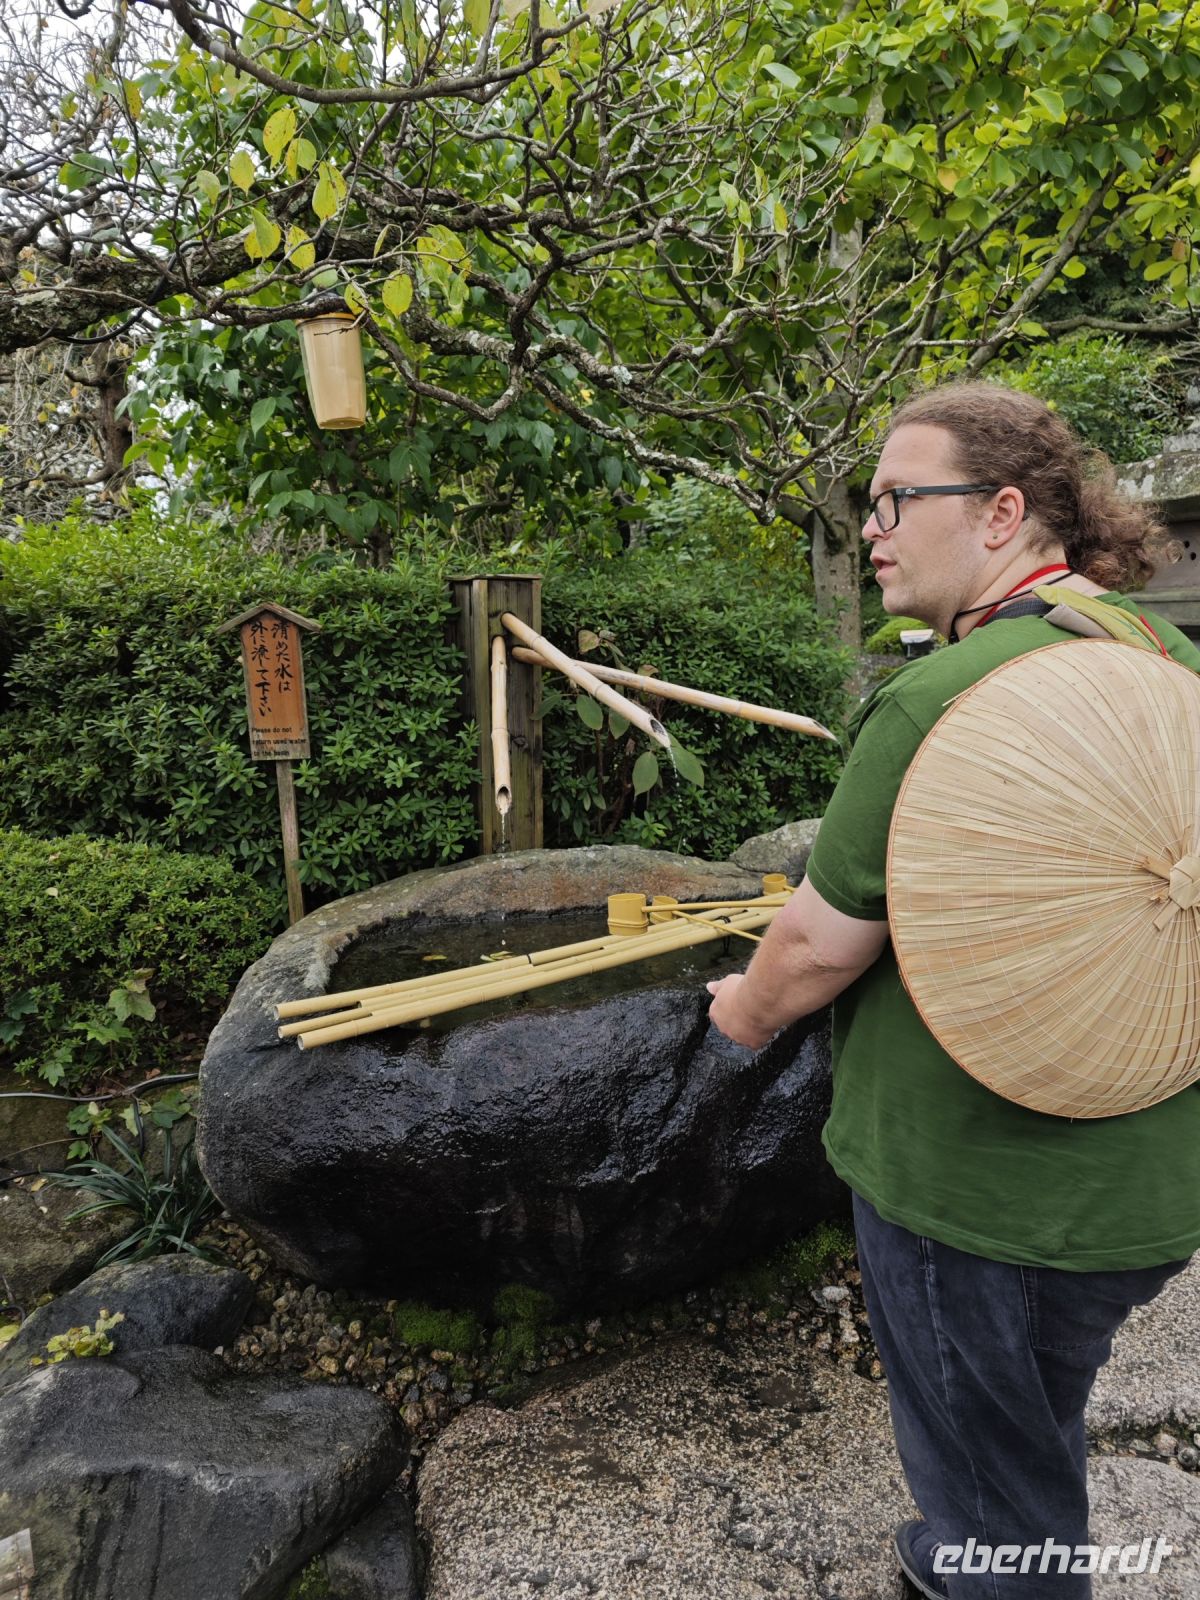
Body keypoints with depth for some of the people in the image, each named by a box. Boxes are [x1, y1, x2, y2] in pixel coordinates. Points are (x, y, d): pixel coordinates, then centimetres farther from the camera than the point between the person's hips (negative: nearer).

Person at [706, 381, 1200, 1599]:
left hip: (976, 1193, -8)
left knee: (990, 1478, 18)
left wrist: (746, 1009, -1)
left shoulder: (941, 700, -27)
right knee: (1041, 1432, 32)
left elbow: (820, 942, -21)